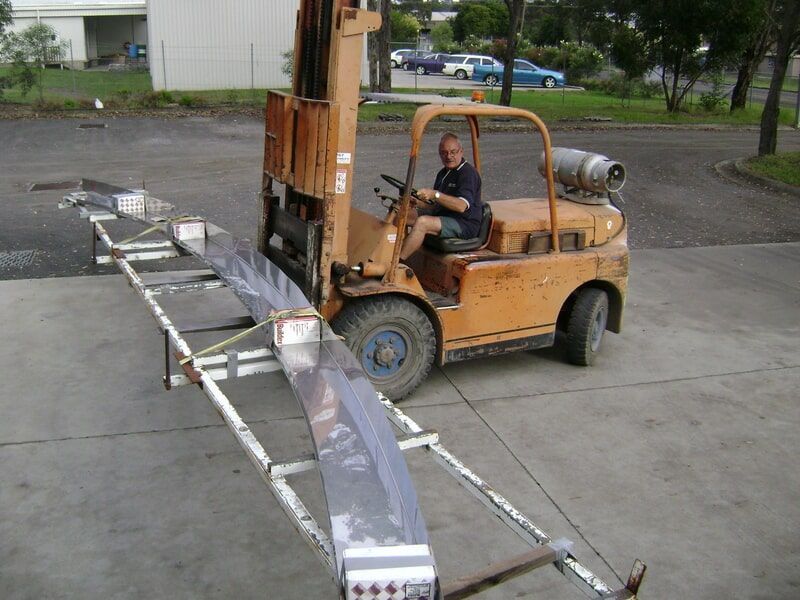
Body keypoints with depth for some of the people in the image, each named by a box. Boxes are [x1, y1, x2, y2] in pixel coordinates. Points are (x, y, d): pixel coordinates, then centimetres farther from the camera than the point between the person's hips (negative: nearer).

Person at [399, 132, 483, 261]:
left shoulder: (468, 173, -14)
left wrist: (435, 194, -35)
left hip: (465, 224, -10)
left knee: (422, 222, -31)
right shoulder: (443, 173, 17)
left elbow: (461, 206, -28)